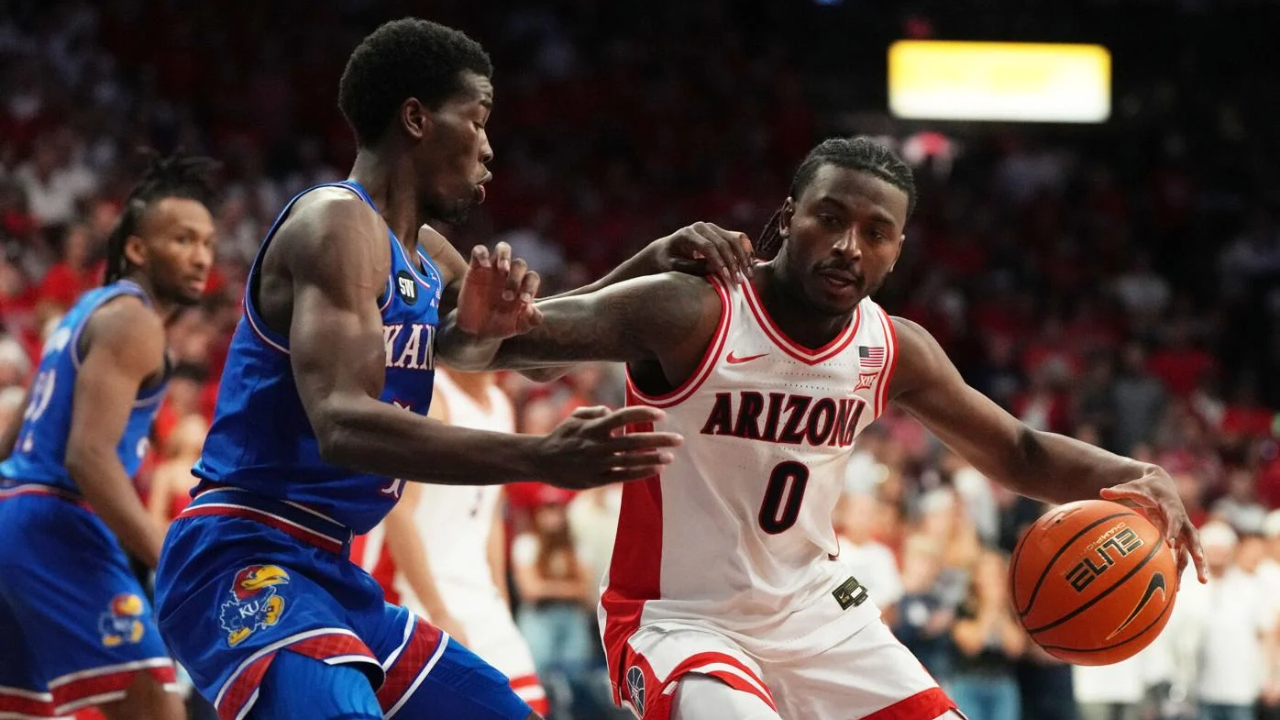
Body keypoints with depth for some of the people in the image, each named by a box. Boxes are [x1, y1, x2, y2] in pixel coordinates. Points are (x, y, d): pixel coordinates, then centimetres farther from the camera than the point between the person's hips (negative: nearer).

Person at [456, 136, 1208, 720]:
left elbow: (1016, 452, 12)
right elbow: (499, 343, -26)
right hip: (681, 621, -6)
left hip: (815, 608, 6)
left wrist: (1132, 478, -7)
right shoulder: (688, 316, -21)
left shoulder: (896, 352, -3)